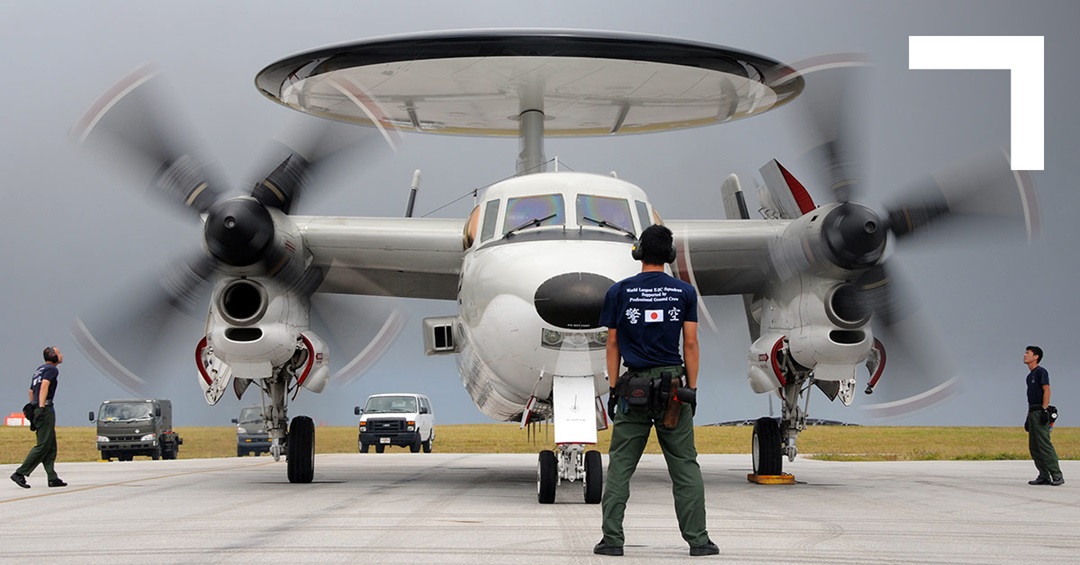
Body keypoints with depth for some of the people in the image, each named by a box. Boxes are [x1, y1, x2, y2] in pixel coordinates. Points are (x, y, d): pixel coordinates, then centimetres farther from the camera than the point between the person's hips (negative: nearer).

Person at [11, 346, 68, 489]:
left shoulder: (39, 370, 23)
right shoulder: (52, 369, -6)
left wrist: (33, 407, 27)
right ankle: (20, 473, -14)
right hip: (45, 410, -10)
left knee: (51, 446, 9)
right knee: (43, 445, -11)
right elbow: (44, 386, -22)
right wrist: (41, 406, -28)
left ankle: (52, 478, 6)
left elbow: (31, 391, 26)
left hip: (38, 409, 10)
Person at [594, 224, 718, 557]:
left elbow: (613, 345, 2)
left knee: (620, 467, 4)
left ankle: (612, 539, 1)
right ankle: (698, 539, 2)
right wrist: (692, 389, 6)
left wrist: (613, 389, 7)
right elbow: (690, 344, 1)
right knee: (685, 467, 3)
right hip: (673, 386, 0)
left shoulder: (619, 292, 1)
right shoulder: (685, 292, 2)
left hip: (633, 388, 0)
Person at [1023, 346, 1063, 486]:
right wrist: (1028, 417, 22)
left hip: (1040, 412, -10)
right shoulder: (1030, 375, 21)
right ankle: (1044, 476, 9)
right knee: (1033, 446, 7)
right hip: (1032, 412, 10)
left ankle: (1057, 476, -13)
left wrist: (1044, 410, -22)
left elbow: (1047, 390, -15)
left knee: (1044, 445, -13)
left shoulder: (1041, 372, -6)